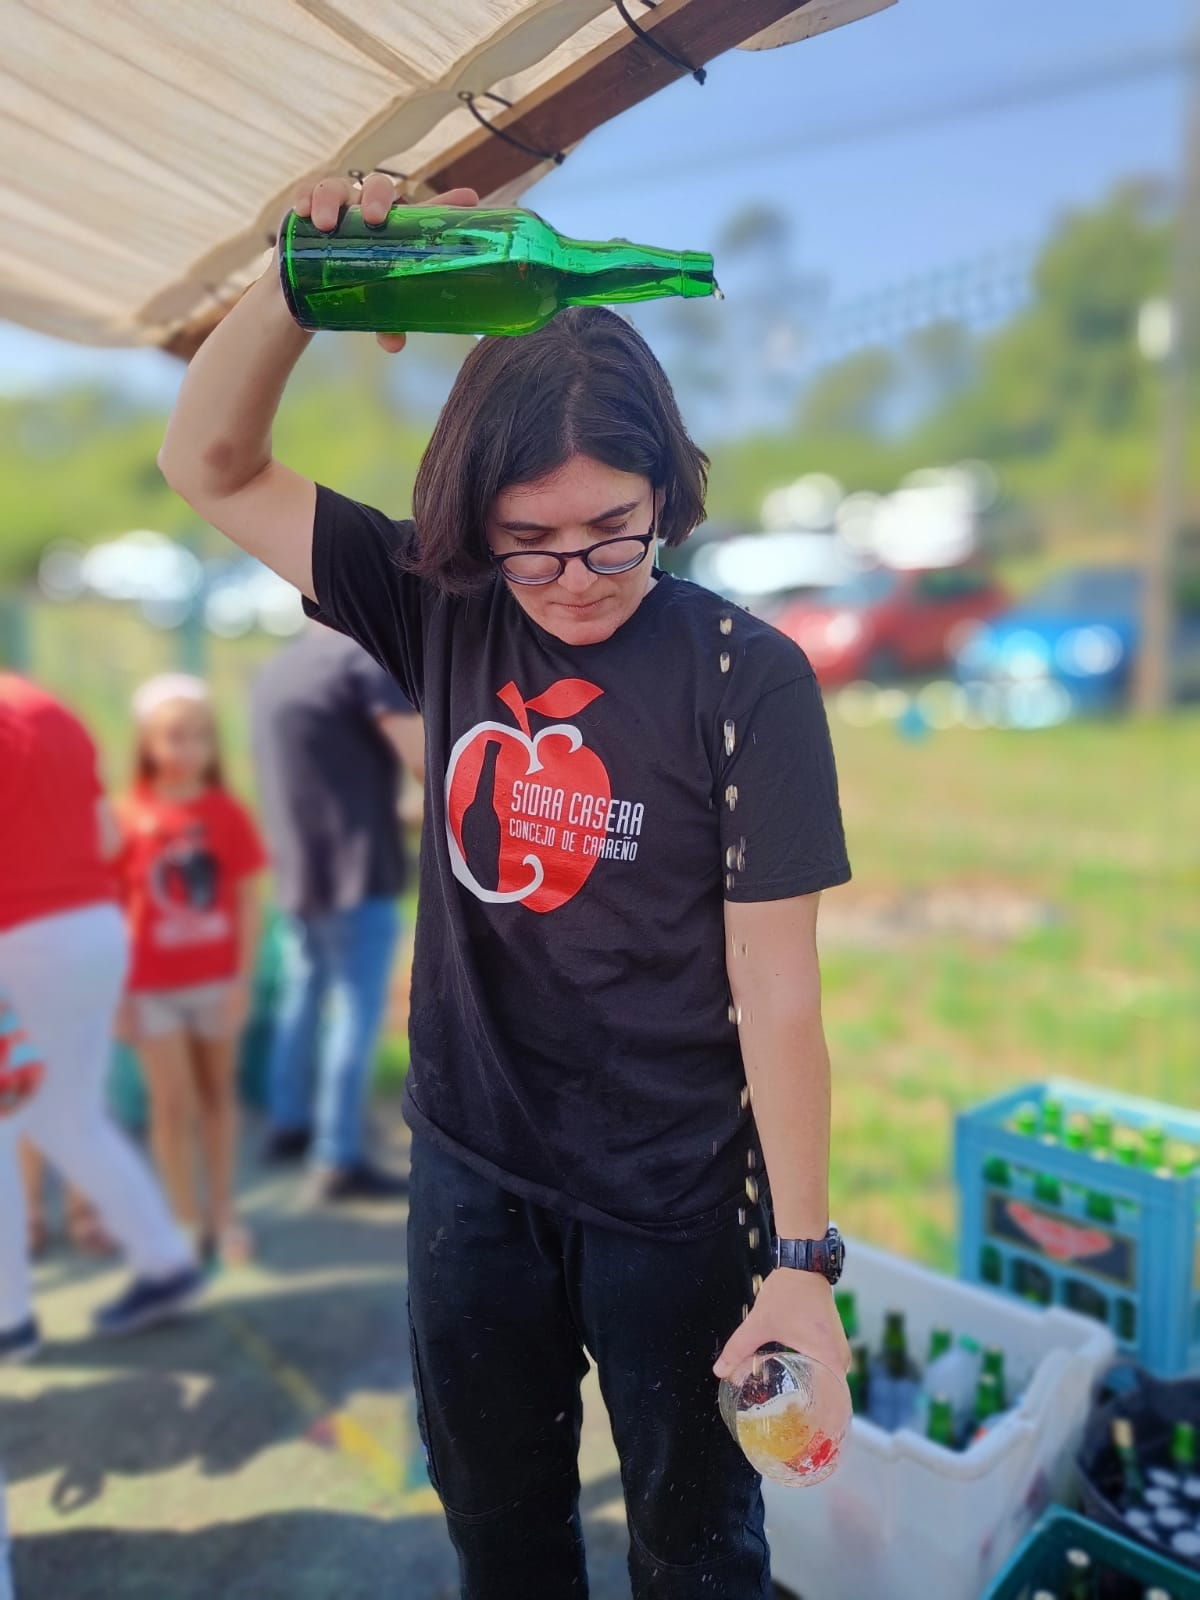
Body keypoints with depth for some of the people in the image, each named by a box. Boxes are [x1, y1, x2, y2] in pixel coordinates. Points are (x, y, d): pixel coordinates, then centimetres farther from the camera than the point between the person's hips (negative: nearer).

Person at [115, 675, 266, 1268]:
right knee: (172, 1103, 3)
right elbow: (113, 909, -1)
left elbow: (247, 903, -2)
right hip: (153, 987, -1)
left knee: (218, 1093, 13)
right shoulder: (128, 818, -5)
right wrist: (119, 988, -2)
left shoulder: (227, 814, -4)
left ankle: (222, 1213, 27)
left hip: (216, 981, 1)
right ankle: (188, 1220, 19)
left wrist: (243, 980, -7)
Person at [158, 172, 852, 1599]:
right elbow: (212, 467, -1)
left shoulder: (743, 677, -16)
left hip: (671, 1202, -3)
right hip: (472, 1174, 4)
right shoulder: (444, 614, -6)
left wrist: (802, 1256, -13)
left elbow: (776, 989, -15)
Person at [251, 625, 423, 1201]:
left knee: (301, 998, 19)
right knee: (356, 1012, -2)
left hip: (298, 870, 9)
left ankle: (288, 1125, 31)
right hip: (356, 871, -8)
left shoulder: (274, 671, 15)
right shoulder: (365, 657, -12)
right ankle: (339, 1161, 2)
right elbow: (426, 761, -18)